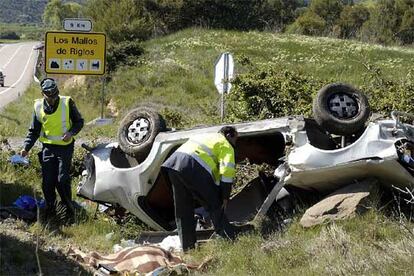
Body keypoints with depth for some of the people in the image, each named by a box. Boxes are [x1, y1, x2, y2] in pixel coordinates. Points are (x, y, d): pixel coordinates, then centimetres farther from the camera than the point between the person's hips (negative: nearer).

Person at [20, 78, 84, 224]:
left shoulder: (67, 103, -9)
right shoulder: (38, 107, -1)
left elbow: (79, 122, 2)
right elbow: (33, 131, 8)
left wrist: (71, 132, -17)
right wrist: (26, 147, -5)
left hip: (65, 147, -3)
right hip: (48, 147, 3)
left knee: (62, 180, -9)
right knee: (47, 181, 2)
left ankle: (69, 208, 10)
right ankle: (50, 209, 20)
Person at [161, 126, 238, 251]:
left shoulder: (205, 137, 36)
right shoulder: (226, 146, 12)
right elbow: (227, 171, -2)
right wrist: (225, 197, 1)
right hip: (194, 167, -7)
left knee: (182, 209, 14)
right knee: (215, 206, 4)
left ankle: (187, 247, 17)